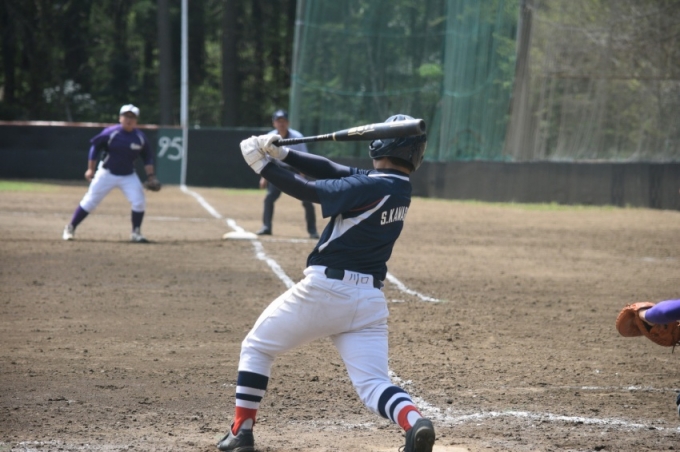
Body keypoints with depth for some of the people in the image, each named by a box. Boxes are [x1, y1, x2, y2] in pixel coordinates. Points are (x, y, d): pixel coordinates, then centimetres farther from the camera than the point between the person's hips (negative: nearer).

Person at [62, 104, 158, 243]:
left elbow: (147, 157, 7)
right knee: (90, 201, -2)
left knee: (139, 202, -12)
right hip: (107, 173, -2)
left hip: (128, 175, 2)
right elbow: (94, 146, -4)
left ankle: (136, 233, 4)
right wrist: (91, 169, -5)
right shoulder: (111, 133, -14)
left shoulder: (140, 137, -5)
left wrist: (150, 175, -2)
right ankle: (70, 228, 10)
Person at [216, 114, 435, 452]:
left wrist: (262, 163, -9)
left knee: (256, 347, 16)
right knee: (373, 385, 0)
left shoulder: (373, 187, -16)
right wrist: (281, 152, 3)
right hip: (370, 299, 6)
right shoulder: (399, 188, 9)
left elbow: (311, 191, -16)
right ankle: (415, 423, -30)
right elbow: (331, 170, 9)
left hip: (325, 288, -6)